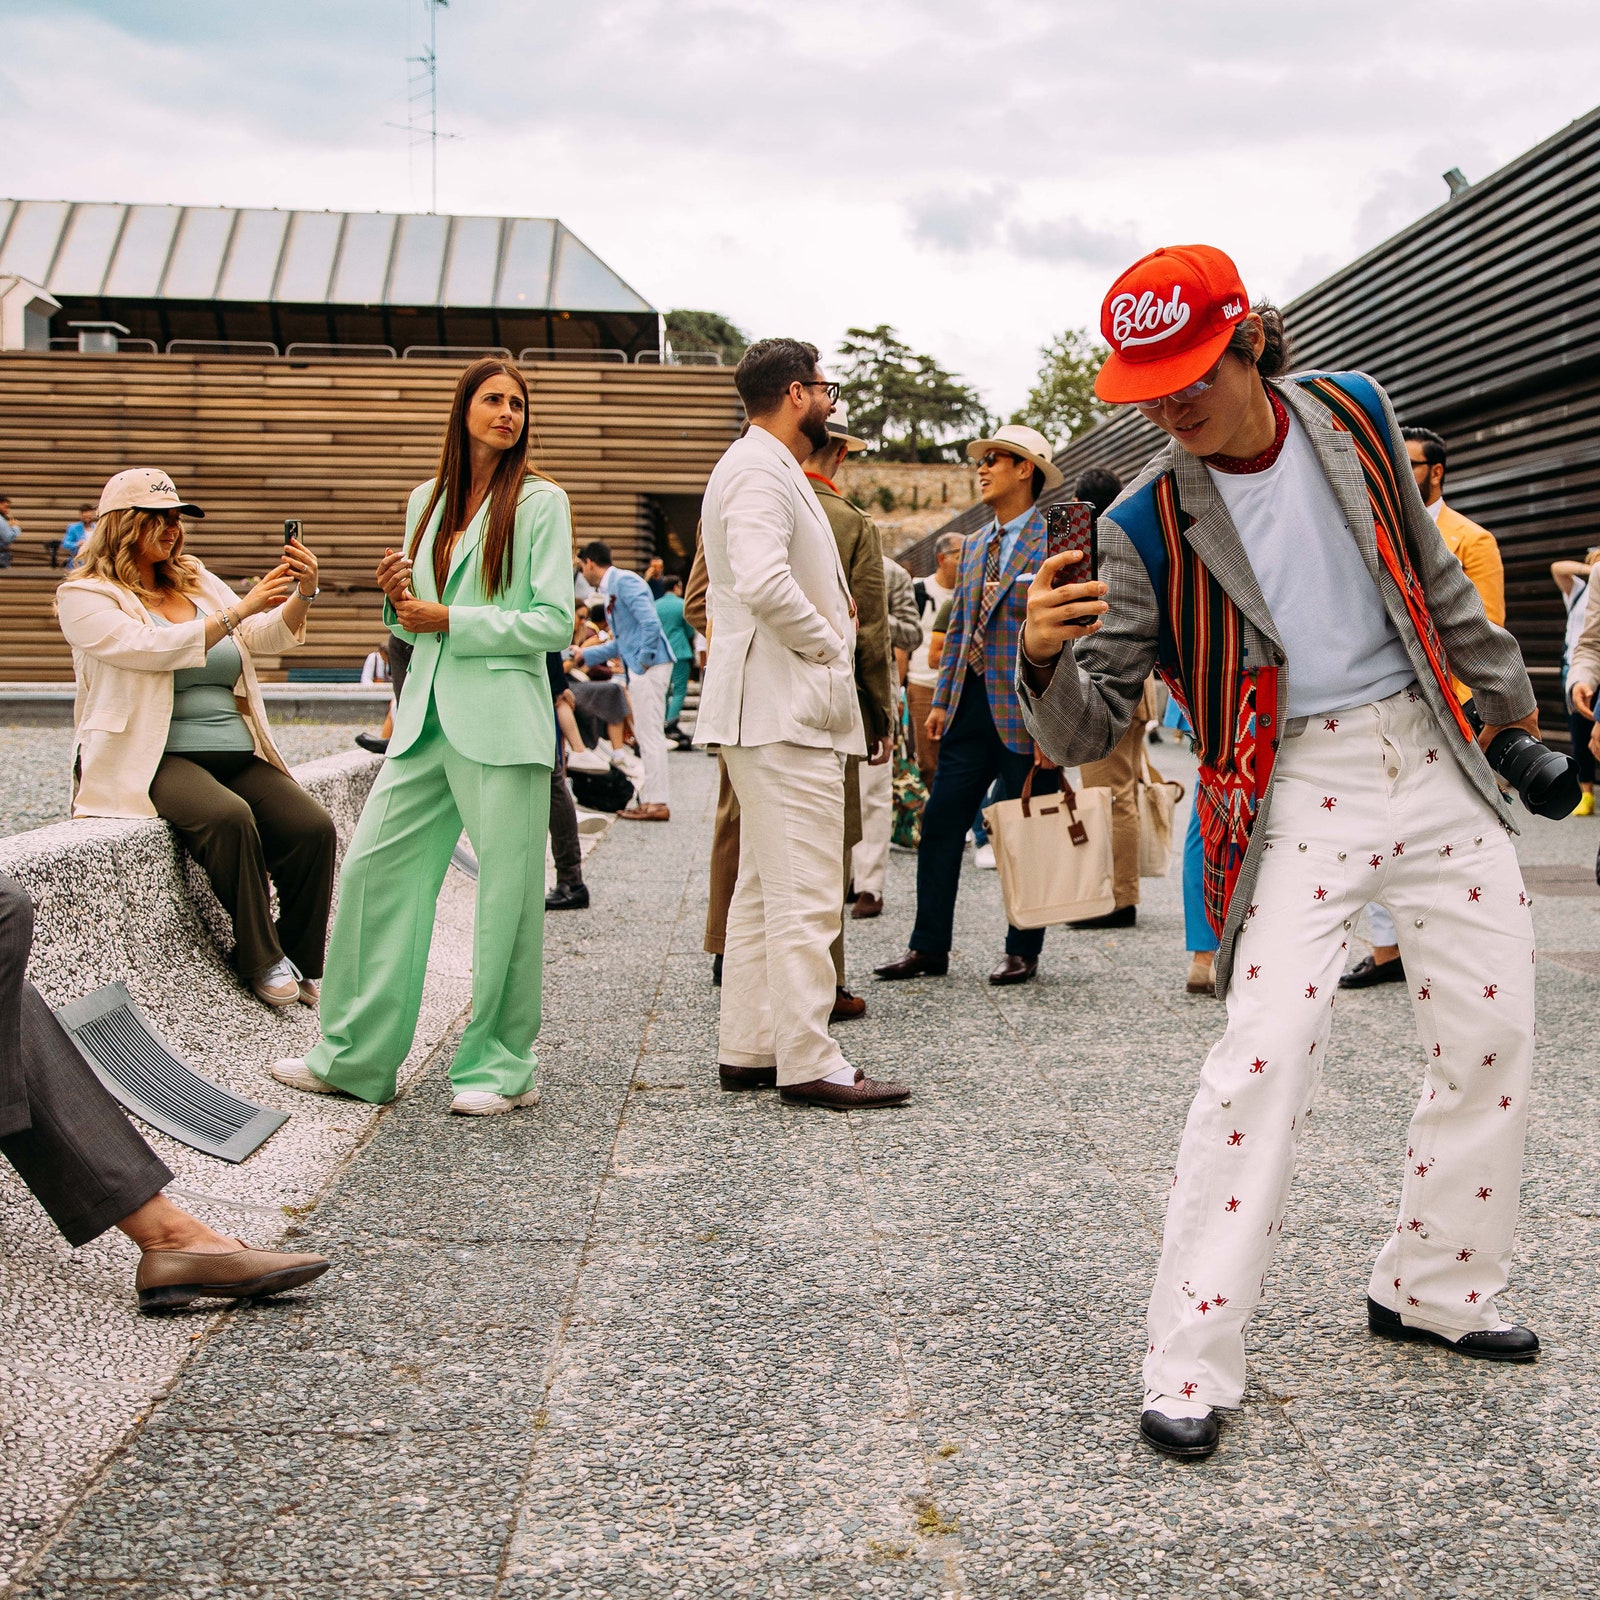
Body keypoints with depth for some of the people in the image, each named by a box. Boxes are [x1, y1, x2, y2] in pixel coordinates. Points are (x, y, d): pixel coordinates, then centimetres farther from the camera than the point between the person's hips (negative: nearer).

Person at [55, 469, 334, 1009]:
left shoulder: (198, 584, 19)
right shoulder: (85, 596, 1)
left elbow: (269, 637, 9)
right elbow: (152, 648, -16)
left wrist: (302, 596, -11)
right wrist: (239, 611, -20)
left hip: (237, 753, 6)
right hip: (155, 757, -5)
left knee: (313, 828, -18)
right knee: (228, 815, -35)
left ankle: (302, 966, -2)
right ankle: (260, 961, -20)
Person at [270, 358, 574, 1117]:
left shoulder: (539, 502, -1)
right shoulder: (426, 502, 16)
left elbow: (554, 623, -8)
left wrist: (450, 620, -11)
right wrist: (399, 597, -1)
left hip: (501, 719, -6)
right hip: (426, 714, 6)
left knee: (505, 891, -2)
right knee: (372, 868, 5)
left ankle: (502, 1067, 11)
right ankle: (355, 1056, 16)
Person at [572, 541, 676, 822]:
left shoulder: (624, 581, -10)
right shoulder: (610, 590, 21)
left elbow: (650, 622, -22)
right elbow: (620, 642, 26)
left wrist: (644, 658, -17)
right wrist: (584, 654, 30)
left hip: (649, 666, -10)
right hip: (639, 668, 10)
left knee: (650, 733, -7)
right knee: (645, 733, 12)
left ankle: (656, 803, -5)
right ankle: (651, 798, 17)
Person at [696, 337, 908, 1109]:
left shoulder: (766, 467, 21)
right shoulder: (760, 469, -12)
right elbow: (762, 582, -27)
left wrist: (828, 636, 12)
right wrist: (828, 644, -14)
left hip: (782, 707, 11)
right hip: (784, 709, -11)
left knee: (763, 887, 13)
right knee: (804, 893, -10)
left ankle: (747, 1049, 19)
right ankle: (808, 1062, -7)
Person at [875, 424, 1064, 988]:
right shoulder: (975, 545, 17)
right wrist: (942, 701, 13)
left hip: (1024, 713, -7)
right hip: (971, 709, 7)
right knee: (940, 825, 6)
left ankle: (1023, 950, 17)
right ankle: (929, 947, 15)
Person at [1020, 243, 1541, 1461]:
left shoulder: (1351, 412, 0)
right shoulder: (1148, 525, -11)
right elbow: (1088, 736, -15)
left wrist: (1501, 681, 26)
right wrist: (1046, 655, -36)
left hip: (1434, 761, 5)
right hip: (1294, 791, -5)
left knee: (1491, 1039, 8)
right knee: (1266, 1054, -16)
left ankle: (1434, 1291, 28)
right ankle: (1191, 1363, -6)